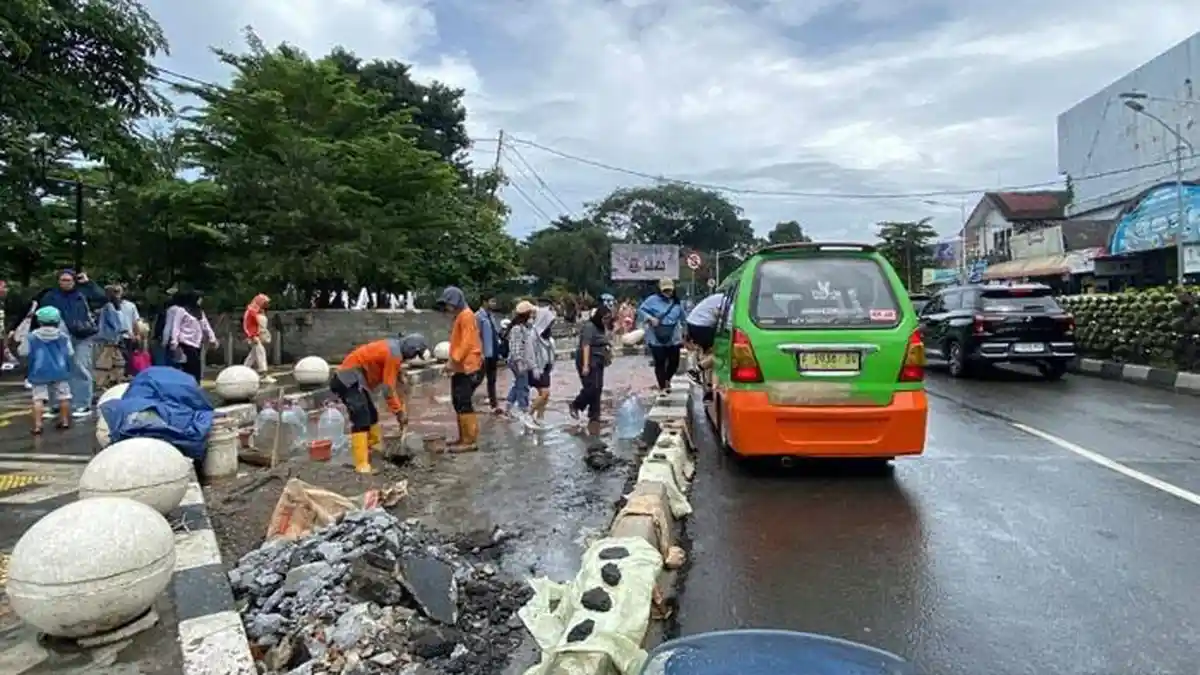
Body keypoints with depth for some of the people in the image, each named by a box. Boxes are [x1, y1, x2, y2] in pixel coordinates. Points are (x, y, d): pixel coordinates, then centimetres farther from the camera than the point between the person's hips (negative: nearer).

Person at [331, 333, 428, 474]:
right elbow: (388, 388, -17)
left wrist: (402, 410, 21)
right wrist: (399, 412, -8)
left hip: (353, 379, 11)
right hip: (348, 379, -11)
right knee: (362, 420, -19)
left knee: (371, 416, 19)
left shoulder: (394, 350, 15)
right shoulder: (394, 353, -17)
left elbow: (398, 383, 21)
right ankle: (362, 466, -24)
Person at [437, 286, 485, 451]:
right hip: (461, 368, 10)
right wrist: (452, 362, 14)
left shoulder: (466, 315, -11)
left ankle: (471, 440, -6)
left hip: (468, 368, -10)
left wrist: (453, 361, -20)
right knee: (458, 403, 12)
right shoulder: (459, 317, 19)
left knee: (464, 403, -10)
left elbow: (467, 343, -20)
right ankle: (463, 438, 20)